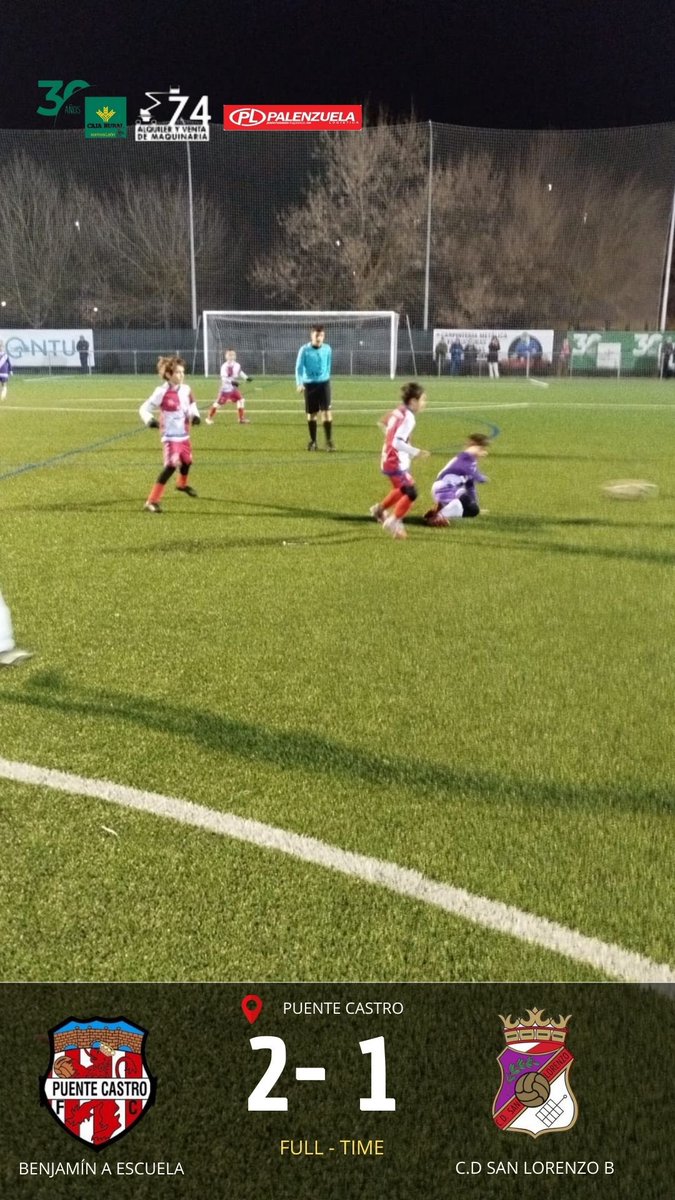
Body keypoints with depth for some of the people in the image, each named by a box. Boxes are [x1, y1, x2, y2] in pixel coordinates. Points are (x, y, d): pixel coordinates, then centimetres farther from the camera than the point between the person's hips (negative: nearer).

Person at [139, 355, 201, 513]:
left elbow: (192, 404, 16)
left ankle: (182, 484, 60)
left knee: (187, 461, 26)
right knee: (171, 464, -22)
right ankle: (152, 500, -18)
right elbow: (144, 409, -14)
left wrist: (194, 415, -5)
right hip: (171, 436, -7)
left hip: (184, 435, 7)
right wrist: (150, 420, -34)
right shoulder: (162, 392, -19)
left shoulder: (186, 389, -2)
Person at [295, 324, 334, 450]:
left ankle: (329, 441, -5)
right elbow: (299, 367, -8)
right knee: (311, 414, 6)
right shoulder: (304, 350, -7)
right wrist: (299, 383, -20)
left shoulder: (327, 349, 0)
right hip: (309, 384, -1)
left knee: (326, 411, -10)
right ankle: (313, 441, 17)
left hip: (324, 383, 1)